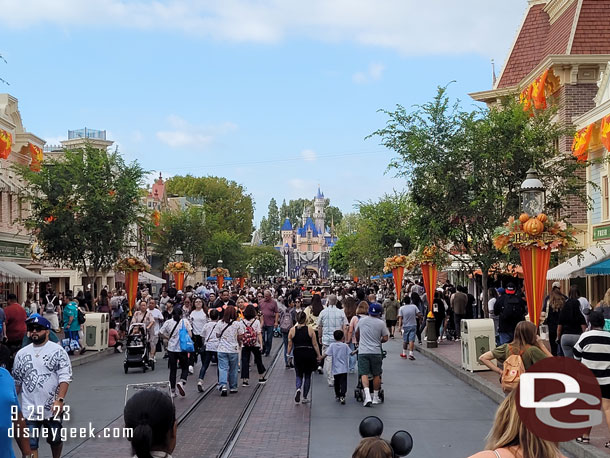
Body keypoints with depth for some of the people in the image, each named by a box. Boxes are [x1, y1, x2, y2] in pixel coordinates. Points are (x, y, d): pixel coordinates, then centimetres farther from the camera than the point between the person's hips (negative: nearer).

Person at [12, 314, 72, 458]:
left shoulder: (58, 351, -5)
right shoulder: (21, 353, 6)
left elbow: (65, 378, -11)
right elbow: (16, 382, 14)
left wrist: (60, 400, -23)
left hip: (53, 408, -2)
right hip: (29, 410, 2)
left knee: (55, 440, 17)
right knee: (30, 445, -2)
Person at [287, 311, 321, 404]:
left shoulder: (292, 330, -1)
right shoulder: (310, 330, -4)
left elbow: (290, 345, 2)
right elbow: (315, 344, -3)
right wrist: (319, 355, 5)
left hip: (298, 354, 1)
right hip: (309, 353, -1)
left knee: (299, 375, 13)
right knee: (307, 376, 13)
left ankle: (298, 389, -18)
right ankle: (305, 398, 17)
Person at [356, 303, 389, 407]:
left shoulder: (361, 321, 6)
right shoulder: (381, 323, -4)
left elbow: (356, 334, 21)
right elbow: (385, 338, -3)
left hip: (362, 351, 1)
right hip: (376, 352, -1)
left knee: (364, 374, -3)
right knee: (376, 375, 11)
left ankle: (367, 396, -20)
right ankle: (375, 397, 18)